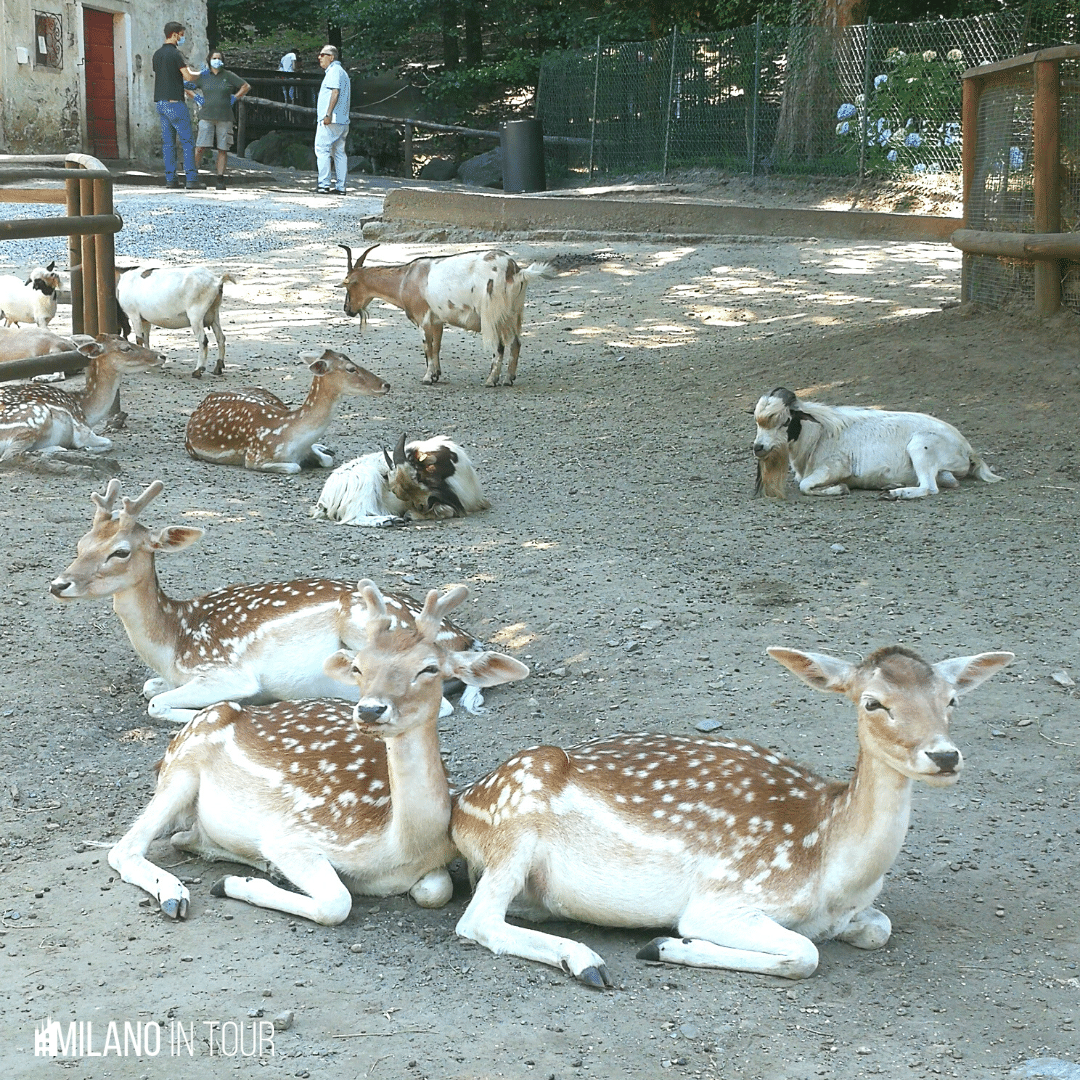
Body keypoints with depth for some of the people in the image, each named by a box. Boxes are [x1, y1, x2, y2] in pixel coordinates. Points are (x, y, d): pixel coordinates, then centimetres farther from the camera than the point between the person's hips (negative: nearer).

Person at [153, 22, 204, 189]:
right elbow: (189, 77, -15)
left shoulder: (157, 54, 13)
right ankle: (191, 178, -11)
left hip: (161, 102, 8)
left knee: (168, 142, 7)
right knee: (187, 141, -6)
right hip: (174, 102, -8)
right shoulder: (174, 53, -11)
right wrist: (200, 74, 6)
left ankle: (170, 178, 4)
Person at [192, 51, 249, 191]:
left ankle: (220, 180, 4)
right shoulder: (203, 76, 7)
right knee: (200, 147, -9)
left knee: (223, 149, 0)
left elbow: (246, 87, 7)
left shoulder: (229, 76, 3)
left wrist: (234, 99, -2)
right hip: (207, 117, 0)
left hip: (224, 118, 0)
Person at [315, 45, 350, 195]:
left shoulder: (334, 71, -7)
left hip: (330, 120, -10)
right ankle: (341, 187, 7)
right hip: (342, 121, 10)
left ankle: (324, 184, -16)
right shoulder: (342, 72, 24)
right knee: (339, 153, 9)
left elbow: (335, 92, -19)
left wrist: (328, 114, -24)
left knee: (322, 149, -10)